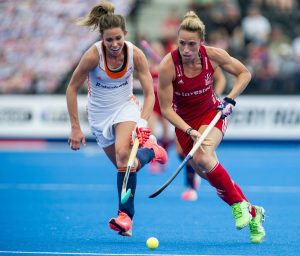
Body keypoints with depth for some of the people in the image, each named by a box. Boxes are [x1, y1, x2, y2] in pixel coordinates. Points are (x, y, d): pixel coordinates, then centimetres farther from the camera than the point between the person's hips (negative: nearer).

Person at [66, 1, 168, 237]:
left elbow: (149, 93, -13)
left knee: (123, 154, -27)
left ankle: (125, 217, -24)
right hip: (100, 113, 1)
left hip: (126, 107, -1)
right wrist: (75, 127, -12)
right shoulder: (93, 55, -23)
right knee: (126, 165, 0)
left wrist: (143, 121, -30)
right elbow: (72, 89, -11)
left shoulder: (136, 54, -19)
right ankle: (150, 151, 32)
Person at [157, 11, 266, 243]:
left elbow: (244, 73, -1)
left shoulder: (213, 56, -18)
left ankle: (238, 203, -13)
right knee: (213, 177, -3)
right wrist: (190, 132, -27)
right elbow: (166, 109, -16)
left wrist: (230, 100, -15)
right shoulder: (168, 65, -23)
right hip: (184, 122, 1)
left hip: (212, 114, -1)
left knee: (204, 158, -31)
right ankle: (253, 214, 16)